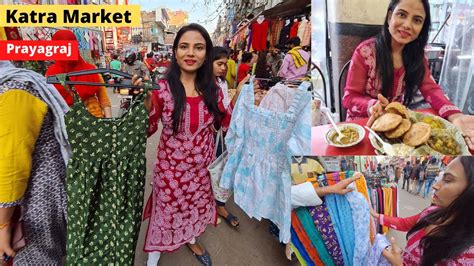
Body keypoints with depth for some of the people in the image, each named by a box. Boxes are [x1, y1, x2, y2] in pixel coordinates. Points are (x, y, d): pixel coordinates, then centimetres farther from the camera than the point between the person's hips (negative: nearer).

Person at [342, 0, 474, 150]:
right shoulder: (365, 52, -14)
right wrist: (373, 106, -36)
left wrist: (455, 116, -23)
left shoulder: (417, 55, 1)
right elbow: (349, 97, -15)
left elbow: (430, 89, -3)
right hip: (363, 124, -4)